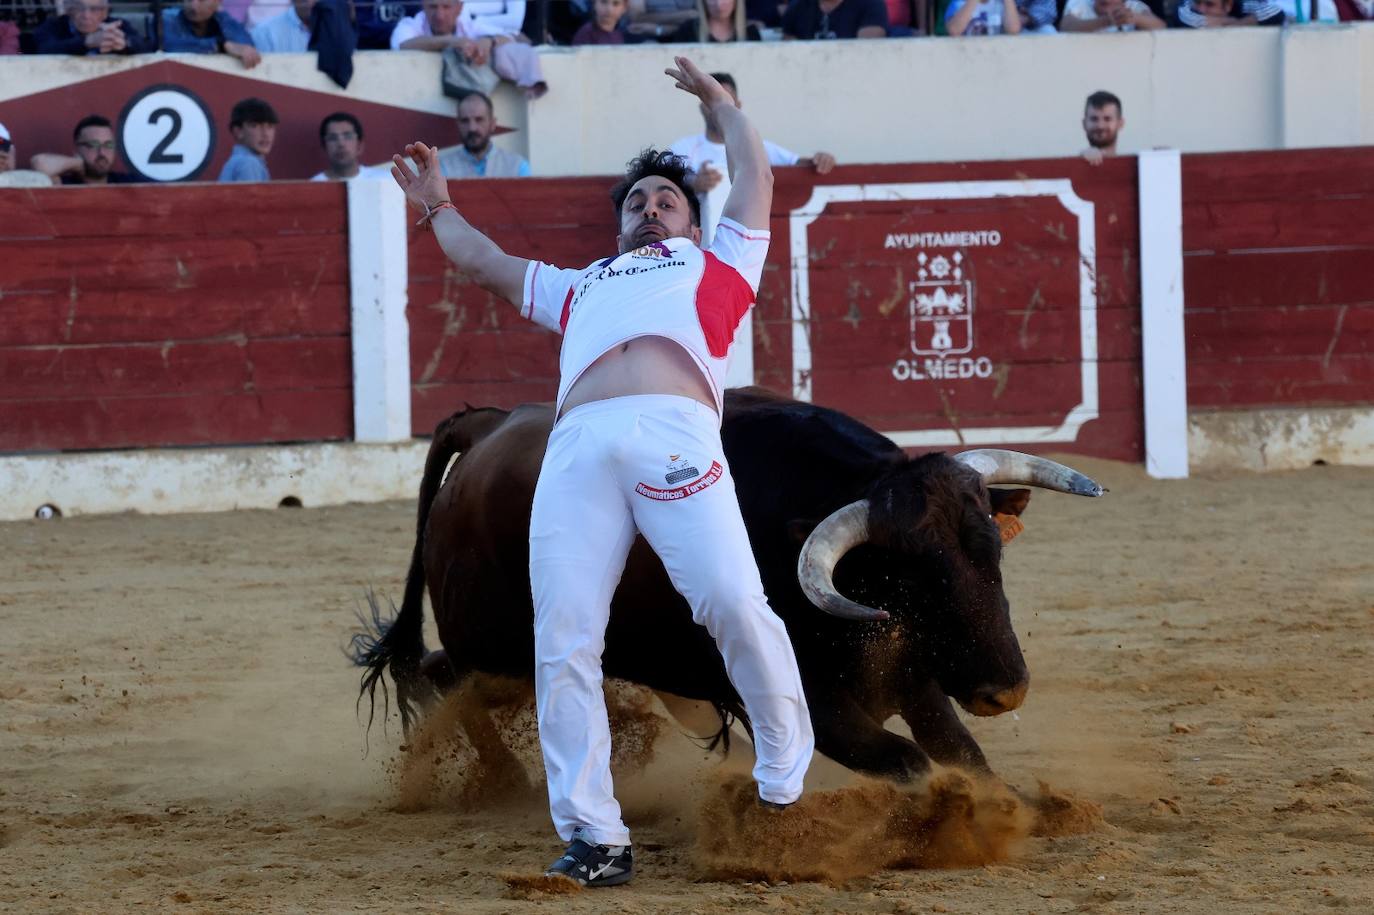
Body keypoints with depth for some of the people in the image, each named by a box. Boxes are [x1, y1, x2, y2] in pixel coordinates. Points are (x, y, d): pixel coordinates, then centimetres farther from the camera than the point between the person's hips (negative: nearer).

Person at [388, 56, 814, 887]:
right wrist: (439, 208, 64)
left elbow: (756, 175, 41)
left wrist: (719, 100, 55)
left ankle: (789, 787, -8)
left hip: (676, 433, -3)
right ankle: (594, 839, -13)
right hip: (577, 446, 3)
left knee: (735, 605, -22)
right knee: (563, 644, -12)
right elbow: (482, 259, 52)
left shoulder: (718, 267, 35)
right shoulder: (582, 287, 41)